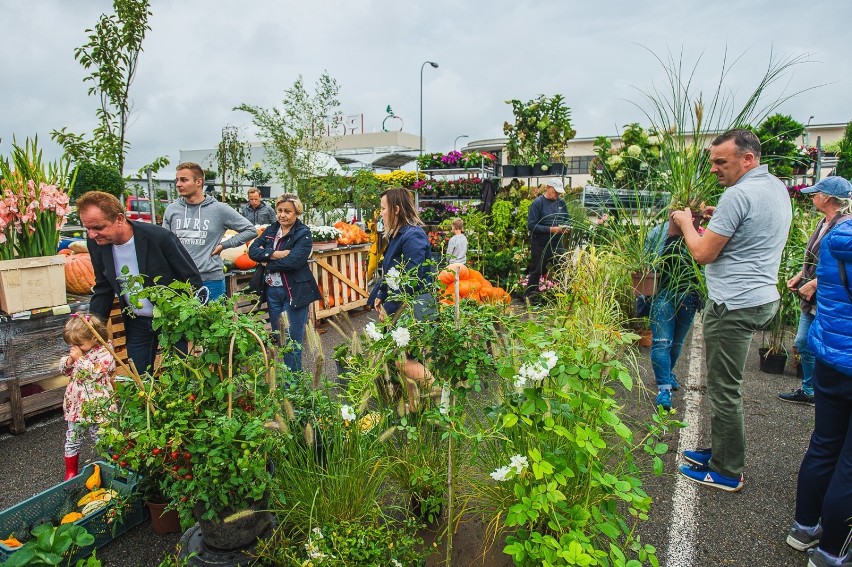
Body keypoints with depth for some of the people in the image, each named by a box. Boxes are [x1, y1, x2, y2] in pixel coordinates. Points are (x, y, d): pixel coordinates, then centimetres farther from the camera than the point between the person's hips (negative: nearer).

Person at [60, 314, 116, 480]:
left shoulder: (104, 353, -17)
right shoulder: (76, 351, 4)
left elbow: (94, 373, -26)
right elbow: (64, 370, 9)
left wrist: (80, 358, -24)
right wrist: (70, 359, -10)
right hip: (76, 405, 7)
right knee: (72, 439, 16)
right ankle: (71, 471, 32)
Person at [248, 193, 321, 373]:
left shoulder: (303, 234, -8)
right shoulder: (271, 230, 10)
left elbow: (293, 261, -22)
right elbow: (253, 250, -3)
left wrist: (267, 262, -9)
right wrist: (276, 254, -18)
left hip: (295, 292, -6)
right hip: (272, 291, 6)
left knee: (293, 341, 2)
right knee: (278, 338, 16)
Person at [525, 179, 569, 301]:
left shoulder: (561, 202, 9)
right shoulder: (537, 203, -9)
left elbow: (567, 219, 20)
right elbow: (531, 226, -16)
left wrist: (565, 227, -4)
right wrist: (551, 229, -21)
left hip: (557, 245, 5)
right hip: (540, 245, -5)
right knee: (536, 273, 4)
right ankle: (528, 297, 18)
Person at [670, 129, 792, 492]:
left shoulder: (739, 195, -18)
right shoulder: (777, 187, 13)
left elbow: (703, 254, -16)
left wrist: (685, 222, 0)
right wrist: (720, 220, 15)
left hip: (734, 305, -10)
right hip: (763, 298, 10)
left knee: (724, 389, 1)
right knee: (725, 386, 20)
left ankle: (727, 472, 13)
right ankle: (723, 452, 33)